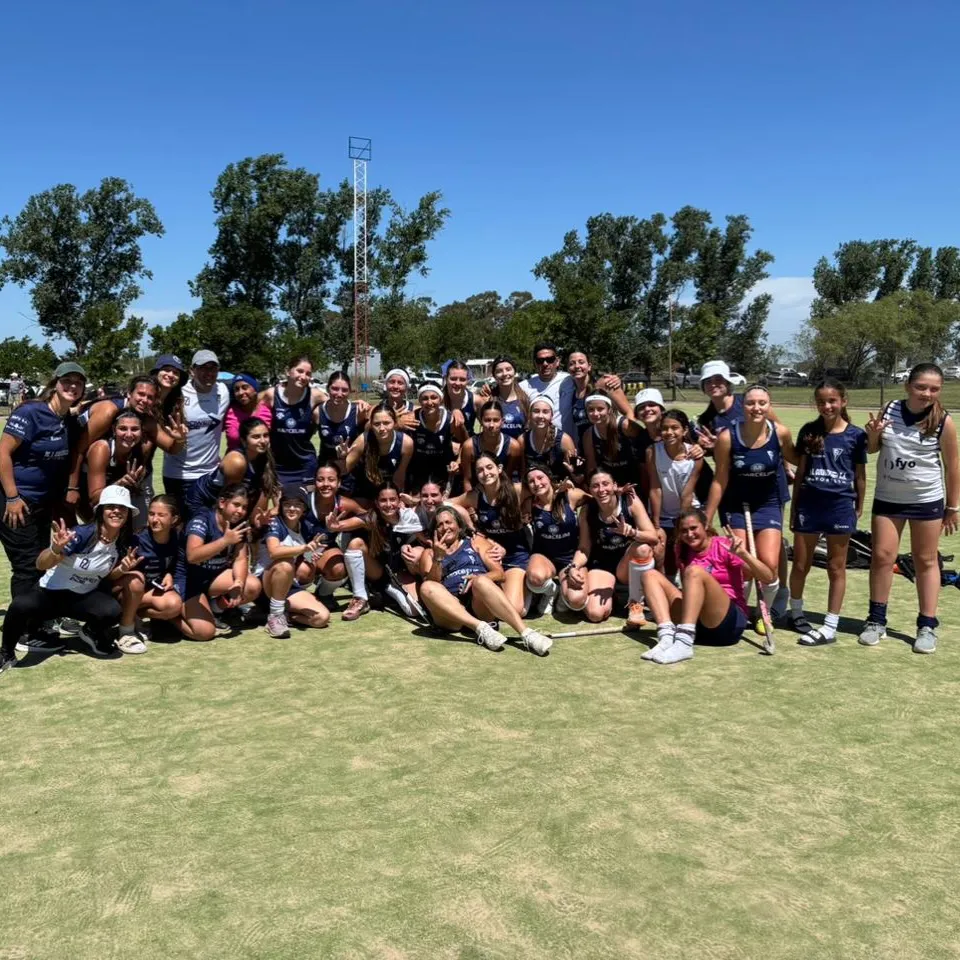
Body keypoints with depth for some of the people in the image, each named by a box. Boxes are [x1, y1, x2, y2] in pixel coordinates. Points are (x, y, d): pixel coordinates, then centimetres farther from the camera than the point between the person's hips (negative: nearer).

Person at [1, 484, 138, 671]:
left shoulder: (124, 543, -9)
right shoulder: (83, 534, -25)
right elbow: (41, 565, -27)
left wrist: (122, 569, -15)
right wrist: (56, 549, -48)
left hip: (84, 596, 4)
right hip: (50, 591, -4)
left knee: (112, 611, -30)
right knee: (21, 606, -36)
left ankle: (89, 633, 8)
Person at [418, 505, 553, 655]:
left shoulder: (475, 544, 24)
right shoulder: (429, 553, 23)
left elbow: (499, 573, 13)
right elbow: (430, 584, 4)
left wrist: (479, 579, -8)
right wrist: (438, 559, -13)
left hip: (482, 607, 0)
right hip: (452, 612, 0)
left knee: (481, 581, -34)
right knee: (427, 587, -30)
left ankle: (526, 633, -48)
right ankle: (481, 628, -39)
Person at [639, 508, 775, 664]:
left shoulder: (724, 546, -3)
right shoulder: (684, 551, 12)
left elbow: (768, 577, -13)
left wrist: (743, 554, -28)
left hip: (729, 621, -5)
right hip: (697, 623, 5)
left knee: (694, 571, -27)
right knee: (651, 574, -5)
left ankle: (683, 643, -40)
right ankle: (667, 637, -28)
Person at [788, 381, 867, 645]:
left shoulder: (855, 435, -3)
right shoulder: (808, 432, 3)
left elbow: (860, 475, 4)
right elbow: (800, 471, 8)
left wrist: (859, 508, 3)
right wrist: (794, 506, 7)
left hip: (840, 506, -2)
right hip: (809, 505, 2)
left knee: (836, 568, 6)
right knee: (800, 565, 10)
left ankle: (830, 627, 11)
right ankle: (796, 612, 31)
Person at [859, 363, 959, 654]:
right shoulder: (889, 410, -5)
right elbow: (872, 449, 8)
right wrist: (872, 434, -15)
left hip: (926, 501, -2)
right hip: (887, 499, 2)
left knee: (926, 561, 6)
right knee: (882, 556, 3)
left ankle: (927, 626, 14)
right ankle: (876, 620, 15)